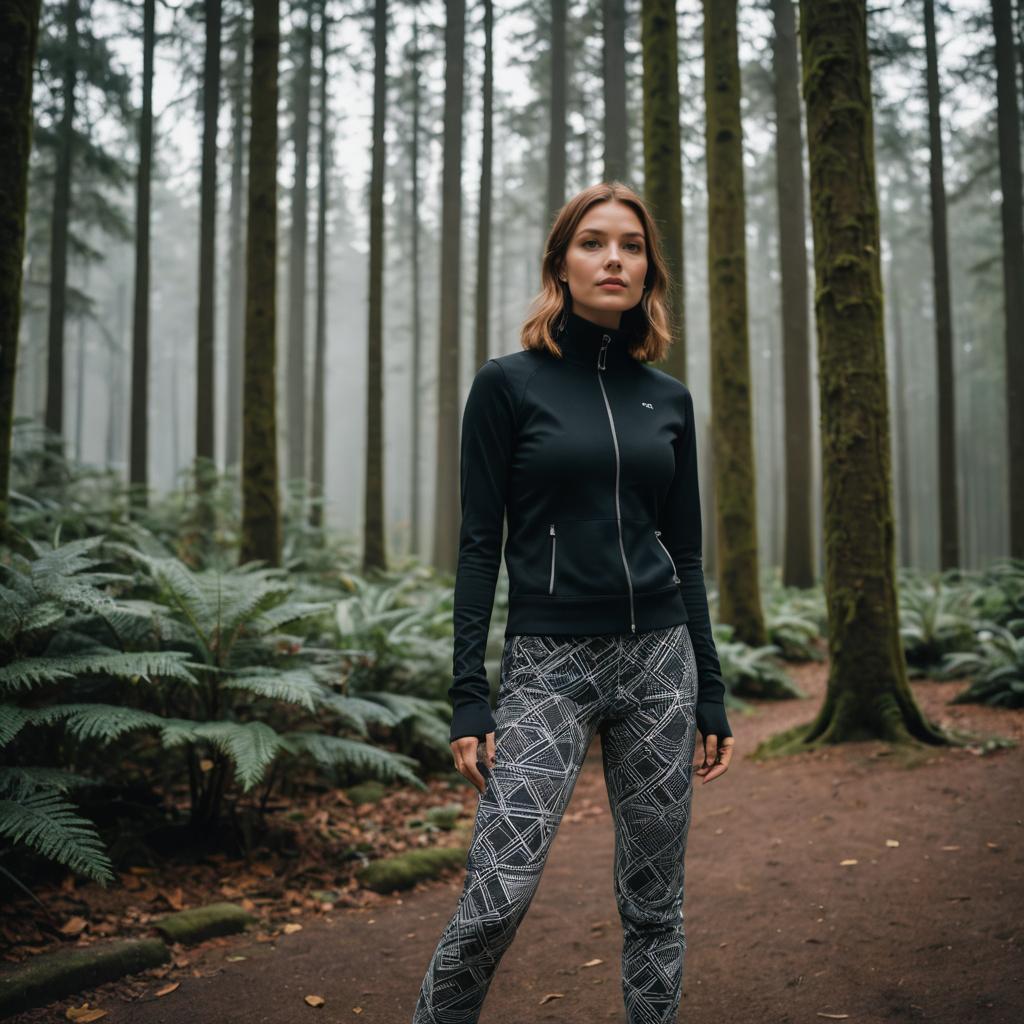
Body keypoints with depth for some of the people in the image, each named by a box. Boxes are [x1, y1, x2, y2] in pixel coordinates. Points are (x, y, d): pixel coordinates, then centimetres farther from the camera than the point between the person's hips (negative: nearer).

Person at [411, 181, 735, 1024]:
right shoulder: (508, 384, -1)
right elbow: (479, 545, -3)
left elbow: (686, 552, 12)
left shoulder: (668, 398, 9)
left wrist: (710, 694, 10)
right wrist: (469, 697, -9)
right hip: (548, 664, -3)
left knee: (655, 900, 9)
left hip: (658, 660, 4)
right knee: (499, 891, -11)